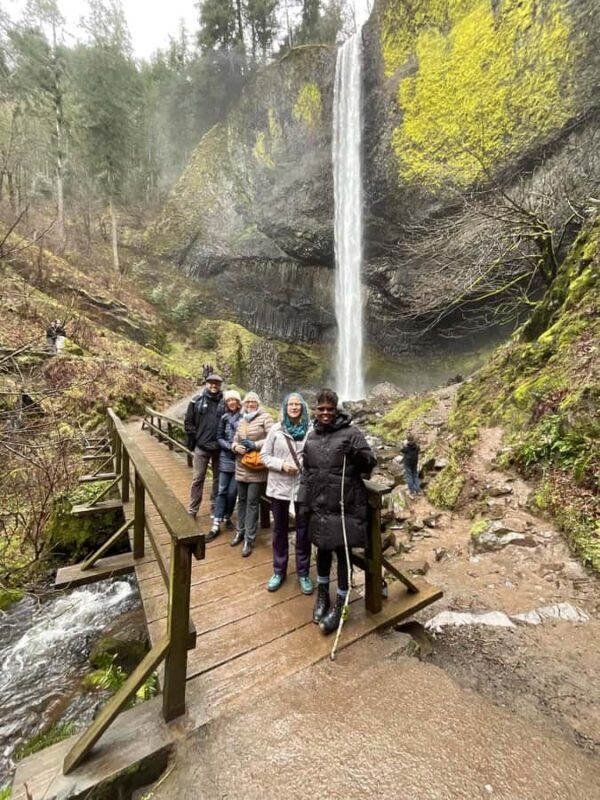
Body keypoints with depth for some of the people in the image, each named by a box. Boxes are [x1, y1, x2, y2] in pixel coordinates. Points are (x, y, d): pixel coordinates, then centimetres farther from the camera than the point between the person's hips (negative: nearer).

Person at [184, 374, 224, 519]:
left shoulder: (225, 402, -1)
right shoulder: (197, 400, 0)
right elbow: (188, 422, 3)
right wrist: (194, 438, -3)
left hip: (219, 447, 1)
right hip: (201, 447, 0)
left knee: (218, 479, 13)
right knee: (197, 478, 8)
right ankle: (192, 510, 20)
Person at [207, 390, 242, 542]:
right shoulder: (224, 418, 4)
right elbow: (219, 438, 4)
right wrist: (231, 446, -11)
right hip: (226, 458, 2)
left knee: (232, 492, 4)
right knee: (221, 491, 3)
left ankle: (227, 517, 28)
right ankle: (216, 526, 8)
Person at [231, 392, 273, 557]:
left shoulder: (265, 417, -7)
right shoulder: (242, 421, 13)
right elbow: (235, 440, 15)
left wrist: (255, 445, -19)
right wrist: (236, 447, -7)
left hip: (257, 469, -6)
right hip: (241, 468, 6)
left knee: (252, 503, 1)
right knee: (242, 500, 18)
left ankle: (249, 538, 14)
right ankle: (240, 531, 36)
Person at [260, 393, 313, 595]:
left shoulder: (311, 430, -9)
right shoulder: (276, 430, -3)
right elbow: (265, 455, 0)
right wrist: (281, 465, -14)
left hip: (304, 486, -1)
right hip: (279, 486, 2)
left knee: (303, 531, 12)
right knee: (279, 530, 16)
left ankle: (303, 573, 32)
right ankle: (279, 571, 36)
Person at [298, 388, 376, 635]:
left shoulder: (351, 432, -9)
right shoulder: (311, 436, 7)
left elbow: (370, 464, -10)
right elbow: (306, 472, 12)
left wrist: (359, 455, -32)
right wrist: (304, 502, 10)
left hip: (345, 507, -4)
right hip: (319, 506, 5)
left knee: (342, 552, 7)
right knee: (323, 549, 19)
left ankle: (339, 604, 27)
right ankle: (322, 594, 41)